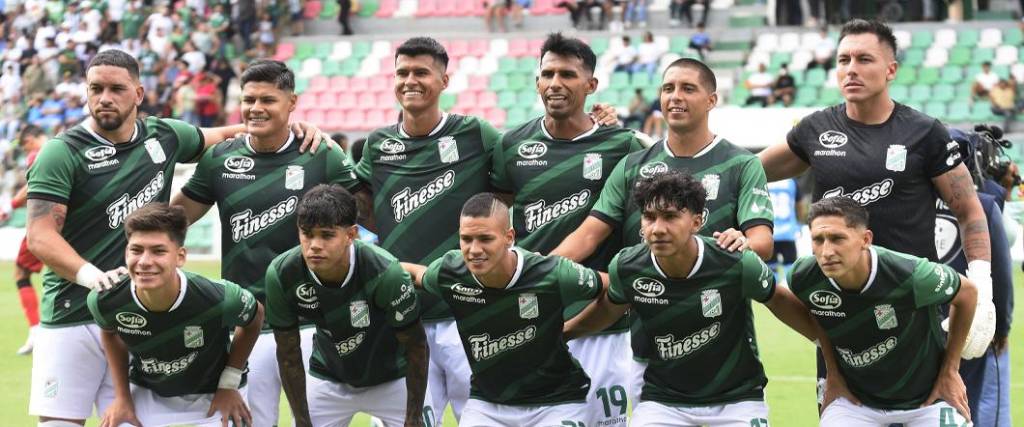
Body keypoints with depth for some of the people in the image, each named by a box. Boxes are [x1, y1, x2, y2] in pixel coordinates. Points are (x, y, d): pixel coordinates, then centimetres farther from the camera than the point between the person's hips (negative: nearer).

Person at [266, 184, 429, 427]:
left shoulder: (386, 273, -31)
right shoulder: (280, 275, -23)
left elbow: (416, 346, -17)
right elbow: (288, 355, -9)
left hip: (390, 378, -2)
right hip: (327, 378, 2)